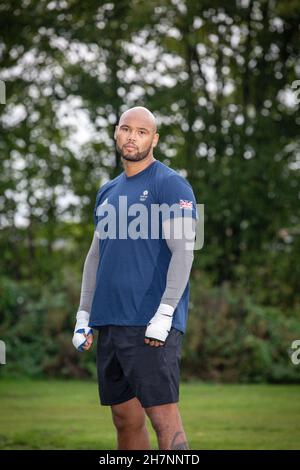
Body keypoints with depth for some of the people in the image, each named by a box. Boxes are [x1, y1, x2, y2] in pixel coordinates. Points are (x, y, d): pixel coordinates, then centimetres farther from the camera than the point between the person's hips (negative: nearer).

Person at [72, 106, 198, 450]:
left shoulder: (170, 185, -5)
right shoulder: (108, 192, 18)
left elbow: (183, 251, -13)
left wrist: (164, 315, -20)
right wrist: (83, 316, 14)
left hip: (151, 326, -7)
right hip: (109, 324, 8)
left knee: (163, 417, -11)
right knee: (125, 419, 10)